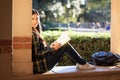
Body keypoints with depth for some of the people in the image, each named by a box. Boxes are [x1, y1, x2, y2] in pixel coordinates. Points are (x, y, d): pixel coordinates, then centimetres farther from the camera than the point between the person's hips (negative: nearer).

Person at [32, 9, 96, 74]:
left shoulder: (34, 32, 10)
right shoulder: (33, 34, -20)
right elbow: (37, 54, -22)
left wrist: (49, 47, 3)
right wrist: (53, 49, -17)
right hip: (40, 66, -10)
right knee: (66, 45, -7)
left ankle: (80, 63, 19)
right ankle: (83, 64, 8)